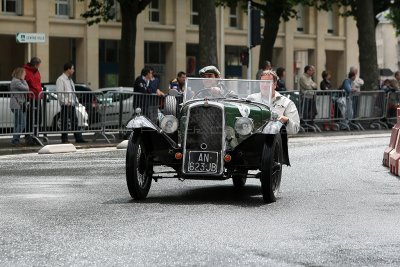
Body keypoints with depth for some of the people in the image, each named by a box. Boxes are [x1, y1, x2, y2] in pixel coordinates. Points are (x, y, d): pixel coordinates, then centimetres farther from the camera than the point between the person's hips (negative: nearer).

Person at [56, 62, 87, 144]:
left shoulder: (70, 80, 21)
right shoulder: (61, 79, -8)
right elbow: (60, 93, -16)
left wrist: (76, 101, 15)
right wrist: (66, 102, -22)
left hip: (72, 104, 9)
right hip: (66, 105, -9)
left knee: (75, 121, 10)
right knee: (65, 122, -4)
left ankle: (78, 138, 13)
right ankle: (64, 139, 0)